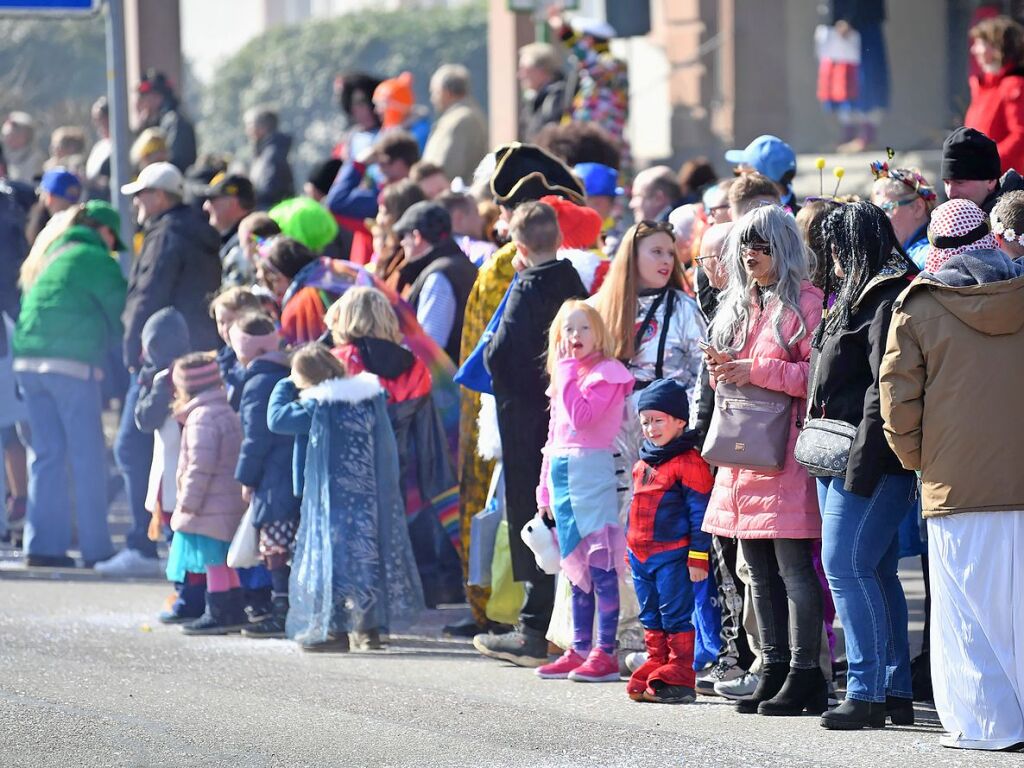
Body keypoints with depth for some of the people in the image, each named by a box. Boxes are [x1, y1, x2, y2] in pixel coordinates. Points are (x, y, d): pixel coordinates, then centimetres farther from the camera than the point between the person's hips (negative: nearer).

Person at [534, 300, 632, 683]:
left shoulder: (606, 374, -5)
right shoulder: (563, 378, 19)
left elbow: (583, 417, -19)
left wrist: (568, 375, -11)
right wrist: (545, 488, 19)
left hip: (592, 471, -8)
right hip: (562, 472, 8)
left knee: (600, 565, -8)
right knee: (575, 568, 10)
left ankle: (605, 653, -8)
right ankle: (579, 650, 14)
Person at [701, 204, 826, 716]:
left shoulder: (804, 303, -6)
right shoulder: (735, 306, 19)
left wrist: (757, 371, -17)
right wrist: (722, 369, 5)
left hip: (786, 448, -8)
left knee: (793, 567, -9)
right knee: (760, 571, 10)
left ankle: (804, 676, -7)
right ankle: (774, 671, 15)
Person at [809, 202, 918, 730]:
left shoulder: (887, 297, -12)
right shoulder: (858, 296, 20)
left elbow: (883, 389, -19)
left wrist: (861, 464, -22)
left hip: (873, 456, -10)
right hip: (843, 459, 10)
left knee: (847, 565, -12)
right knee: (875, 572, 9)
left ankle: (868, 691, -12)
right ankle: (896, 691, 10)